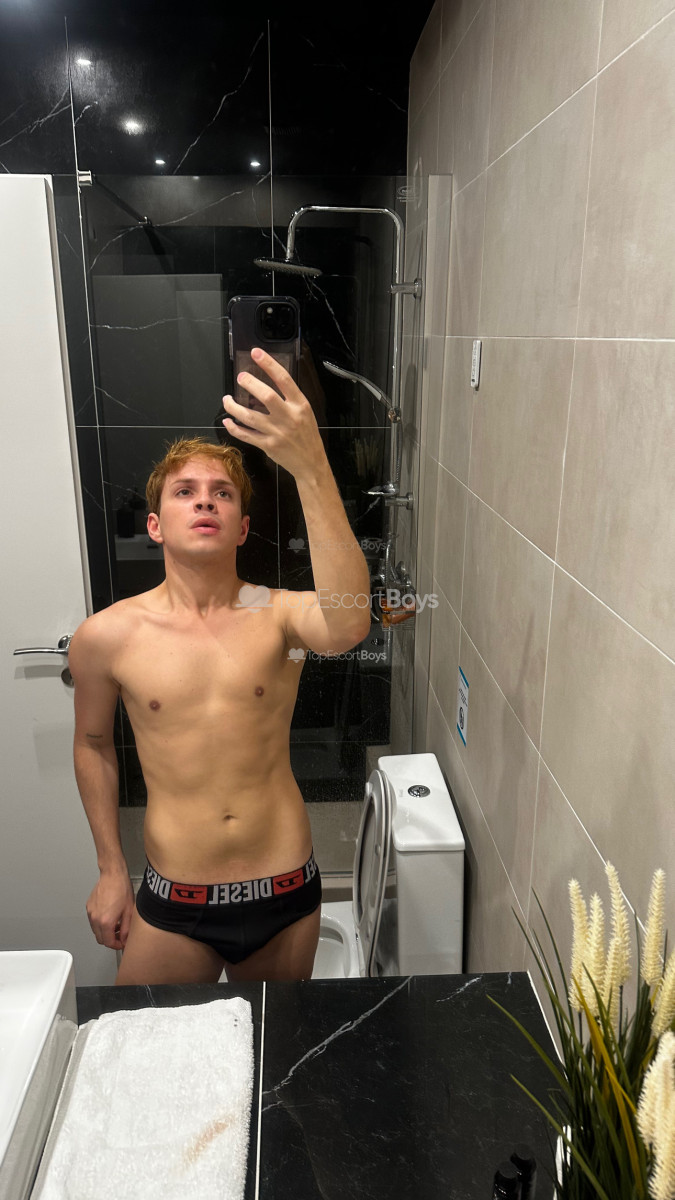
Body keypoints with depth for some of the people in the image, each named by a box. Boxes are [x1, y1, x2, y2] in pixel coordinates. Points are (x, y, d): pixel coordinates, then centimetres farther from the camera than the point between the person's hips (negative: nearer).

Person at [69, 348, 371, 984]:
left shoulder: (278, 615, -12)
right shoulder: (106, 635, -9)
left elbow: (347, 626, -36)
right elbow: (92, 742, 8)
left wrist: (311, 468, -47)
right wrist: (111, 871, 10)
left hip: (286, 896, 1)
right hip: (173, 908, 0)